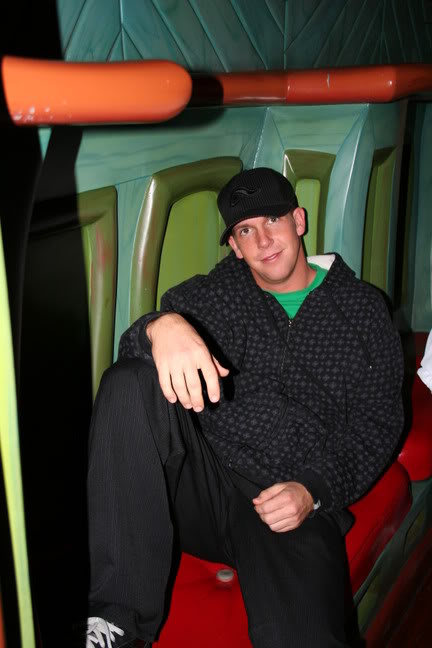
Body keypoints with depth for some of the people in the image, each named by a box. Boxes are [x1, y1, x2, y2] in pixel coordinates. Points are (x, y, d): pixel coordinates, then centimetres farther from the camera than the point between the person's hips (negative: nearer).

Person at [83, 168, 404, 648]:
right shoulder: (214, 294, 14)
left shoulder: (363, 310, 13)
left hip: (295, 505, -2)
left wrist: (315, 491, -8)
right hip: (198, 481, 3)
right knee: (130, 381, -28)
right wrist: (163, 326, -29)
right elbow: (134, 347, -3)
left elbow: (376, 423, 9)